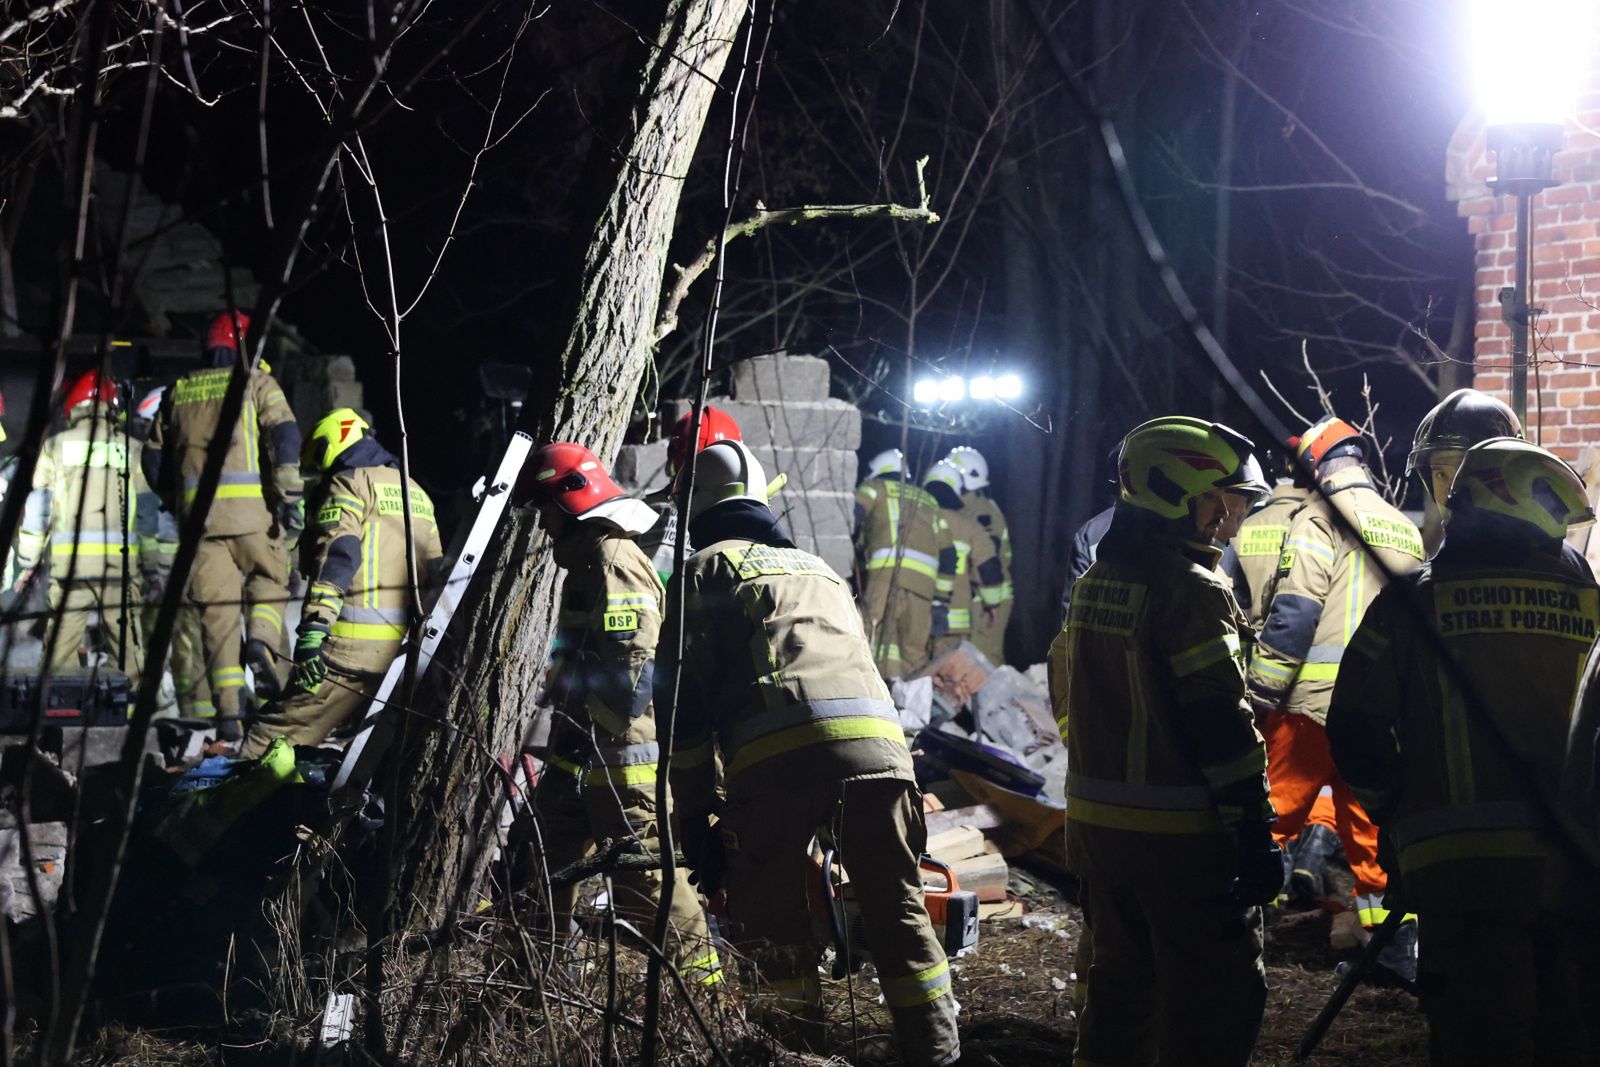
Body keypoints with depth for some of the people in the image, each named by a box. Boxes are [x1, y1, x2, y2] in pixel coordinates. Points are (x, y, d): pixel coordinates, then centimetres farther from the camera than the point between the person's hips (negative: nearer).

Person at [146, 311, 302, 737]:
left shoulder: (178, 391, 19)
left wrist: (177, 504, 29)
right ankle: (262, 640, -11)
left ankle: (228, 709, -2)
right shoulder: (256, 382, 7)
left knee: (216, 608, 4)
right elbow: (284, 435, -9)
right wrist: (290, 496, -12)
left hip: (199, 511, 3)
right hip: (251, 509, -3)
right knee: (270, 580, 18)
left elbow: (154, 458, 19)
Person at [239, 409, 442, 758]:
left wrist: (313, 628, -24)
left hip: (352, 646, -8)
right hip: (398, 648, 8)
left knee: (274, 735, -8)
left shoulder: (347, 484, -1)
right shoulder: (416, 493, 23)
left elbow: (336, 556, -16)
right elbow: (434, 573, 25)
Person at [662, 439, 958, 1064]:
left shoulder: (707, 569, 18)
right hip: (877, 740, 5)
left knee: (764, 915, 10)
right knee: (900, 913, 8)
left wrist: (695, 818, 8)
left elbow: (687, 699, 8)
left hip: (777, 755, -4)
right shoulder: (820, 569, 35)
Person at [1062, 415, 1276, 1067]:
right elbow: (1221, 722, -20)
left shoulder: (1095, 584, 11)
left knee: (1120, 980, 19)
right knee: (1213, 999, -2)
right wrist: (1256, 832, -17)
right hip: (1181, 839, -9)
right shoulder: (1191, 591, -16)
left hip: (1097, 822, 9)